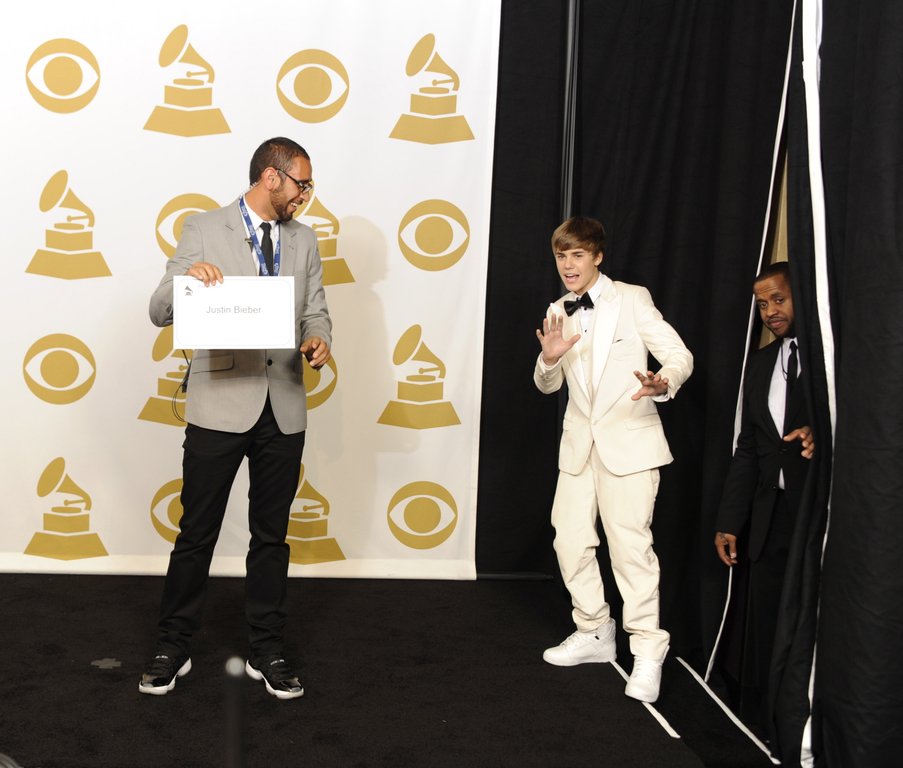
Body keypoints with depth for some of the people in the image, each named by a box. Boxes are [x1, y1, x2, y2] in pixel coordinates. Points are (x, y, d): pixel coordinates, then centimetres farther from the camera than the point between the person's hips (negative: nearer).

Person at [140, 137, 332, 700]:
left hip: (283, 409, 4)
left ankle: (266, 651, 26)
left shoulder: (304, 240, 11)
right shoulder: (205, 230, -2)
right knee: (197, 533, 5)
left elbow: (315, 310, 11)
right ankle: (174, 647, 22)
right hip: (220, 405, -3)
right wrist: (189, 276, -25)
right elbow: (160, 313, -5)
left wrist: (319, 339, -12)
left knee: (271, 535, 13)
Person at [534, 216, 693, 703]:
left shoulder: (631, 299, -6)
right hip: (579, 441, 6)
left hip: (628, 439, -6)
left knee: (629, 542, -10)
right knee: (570, 539, 8)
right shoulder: (558, 313, 10)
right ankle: (594, 633, 26)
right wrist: (549, 359, -9)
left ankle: (647, 649, 4)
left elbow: (679, 355, -10)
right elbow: (548, 385, 14)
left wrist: (663, 383, -32)